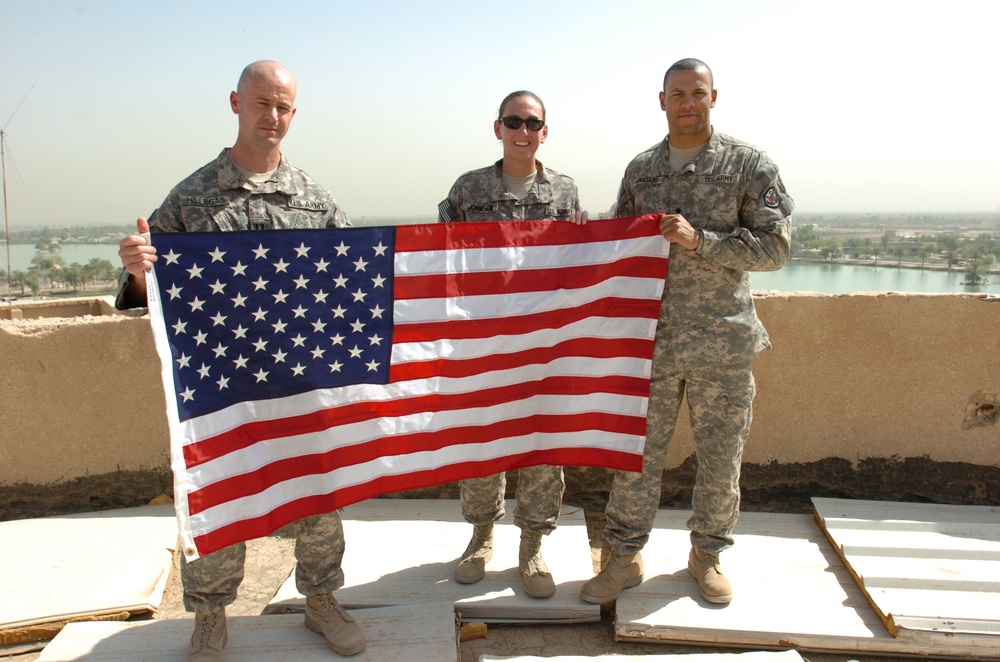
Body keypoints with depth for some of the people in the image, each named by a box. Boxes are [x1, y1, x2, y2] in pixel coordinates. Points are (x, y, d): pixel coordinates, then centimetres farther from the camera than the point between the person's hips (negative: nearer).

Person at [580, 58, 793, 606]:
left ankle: (706, 554, 31)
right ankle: (625, 557, 22)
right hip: (649, 337, 2)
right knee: (636, 451, 6)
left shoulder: (749, 164, 1)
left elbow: (774, 247, -6)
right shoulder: (640, 169, 10)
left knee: (720, 457, 9)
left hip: (721, 340, -1)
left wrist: (698, 239, -17)